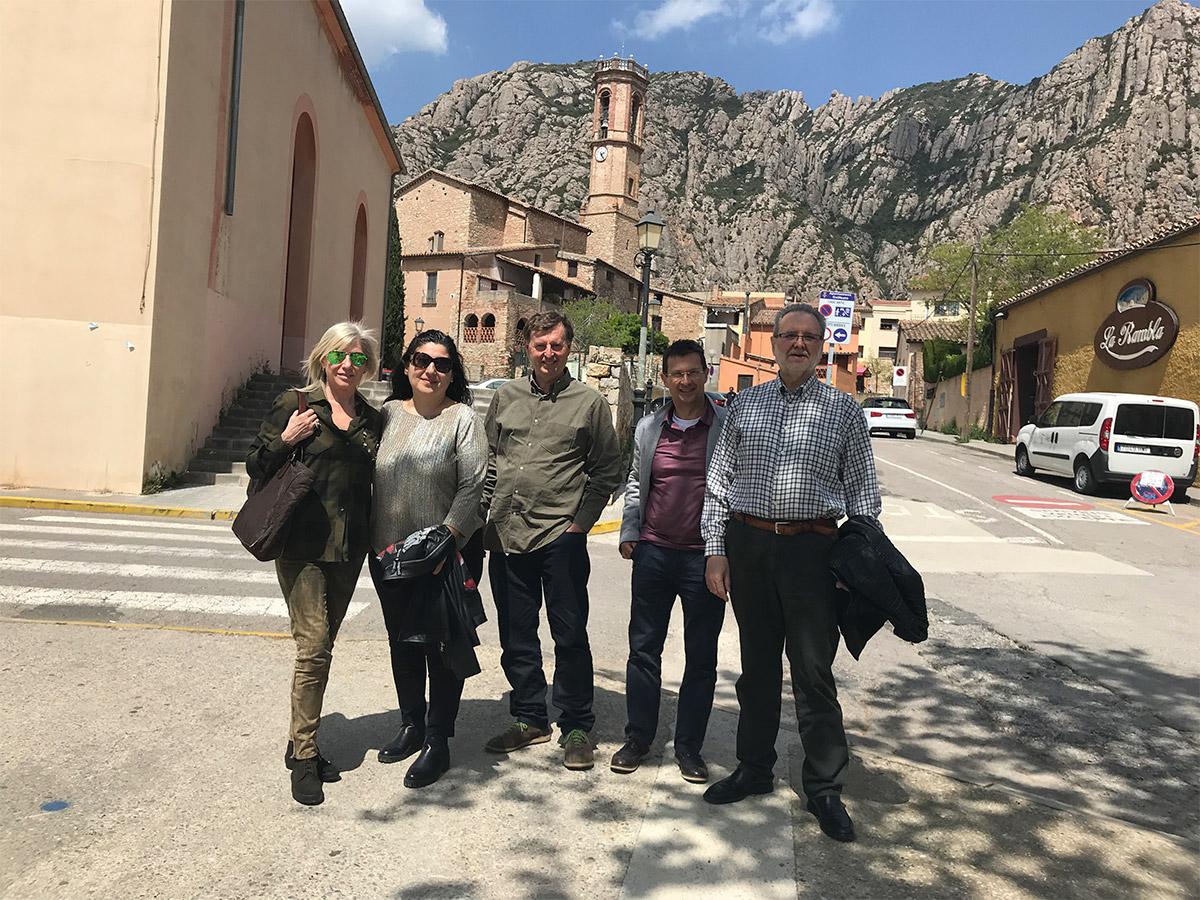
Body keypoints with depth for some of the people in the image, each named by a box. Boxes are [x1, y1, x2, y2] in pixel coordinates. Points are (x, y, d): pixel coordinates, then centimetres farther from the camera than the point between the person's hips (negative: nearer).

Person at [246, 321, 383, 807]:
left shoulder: (372, 419, 11)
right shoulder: (294, 404, -1)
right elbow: (255, 466, 1)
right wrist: (285, 440, -15)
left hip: (348, 548, 5)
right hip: (302, 543, -4)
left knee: (323, 645, 12)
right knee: (313, 646, -9)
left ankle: (301, 743, 26)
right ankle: (304, 756, 4)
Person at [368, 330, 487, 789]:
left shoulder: (463, 419, -6)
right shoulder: (388, 413, 8)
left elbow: (472, 487, -11)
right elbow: (368, 476, 11)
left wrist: (446, 540, -20)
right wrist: (375, 540, 5)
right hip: (389, 552, 5)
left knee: (441, 645, 2)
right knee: (402, 642, 17)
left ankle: (437, 742, 14)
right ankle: (411, 724, 34)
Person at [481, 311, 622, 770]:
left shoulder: (589, 402, 0)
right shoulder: (506, 396, 10)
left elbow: (608, 470, 1)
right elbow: (490, 460, 16)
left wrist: (581, 522, -7)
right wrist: (488, 513, 9)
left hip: (560, 537, -4)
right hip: (506, 537, 4)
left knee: (570, 635, 2)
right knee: (515, 636, 13)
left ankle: (575, 727, 17)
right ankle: (529, 718, 29)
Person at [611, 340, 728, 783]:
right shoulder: (648, 427, 8)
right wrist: (628, 532, 9)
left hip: (705, 557, -3)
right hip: (653, 552, 3)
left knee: (701, 658, 8)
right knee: (643, 649, 10)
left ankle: (689, 746, 24)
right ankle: (638, 738, 26)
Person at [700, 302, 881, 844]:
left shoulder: (843, 410, 5)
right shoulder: (746, 404, 9)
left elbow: (863, 489, 6)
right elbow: (719, 480, 9)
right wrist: (715, 550, 2)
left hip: (812, 549, -2)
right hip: (747, 544, 2)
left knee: (813, 673, 2)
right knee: (757, 665, 14)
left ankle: (825, 788, 17)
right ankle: (754, 768, 29)